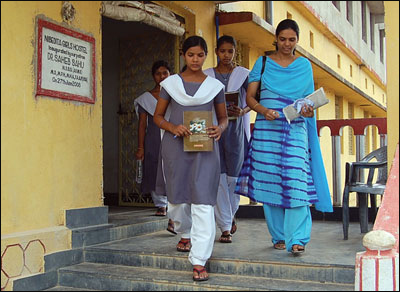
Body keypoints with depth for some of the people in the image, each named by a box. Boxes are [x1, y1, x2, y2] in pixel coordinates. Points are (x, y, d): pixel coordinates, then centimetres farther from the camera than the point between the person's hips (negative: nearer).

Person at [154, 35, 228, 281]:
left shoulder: (215, 85, 7)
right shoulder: (171, 83, 7)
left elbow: (224, 117, 15)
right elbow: (158, 116, 10)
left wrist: (220, 128, -9)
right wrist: (173, 127, -11)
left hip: (205, 148, -1)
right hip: (175, 145, 1)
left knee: (203, 201, -11)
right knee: (177, 197, 11)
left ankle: (199, 262, -9)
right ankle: (185, 234, 43)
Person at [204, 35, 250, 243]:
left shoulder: (243, 74, 7)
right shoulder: (206, 76, 10)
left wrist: (242, 111, -15)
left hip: (236, 129, 0)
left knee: (234, 176, 3)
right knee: (218, 177, -5)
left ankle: (230, 215, 30)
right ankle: (225, 227, 2)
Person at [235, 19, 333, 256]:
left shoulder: (305, 65, 12)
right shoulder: (263, 63, 10)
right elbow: (250, 97, 5)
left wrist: (309, 111, -9)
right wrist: (263, 110, -14)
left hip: (296, 129, 0)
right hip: (267, 129, 1)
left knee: (296, 181, -13)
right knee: (269, 182, 2)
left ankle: (297, 239, -10)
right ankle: (279, 236, 15)